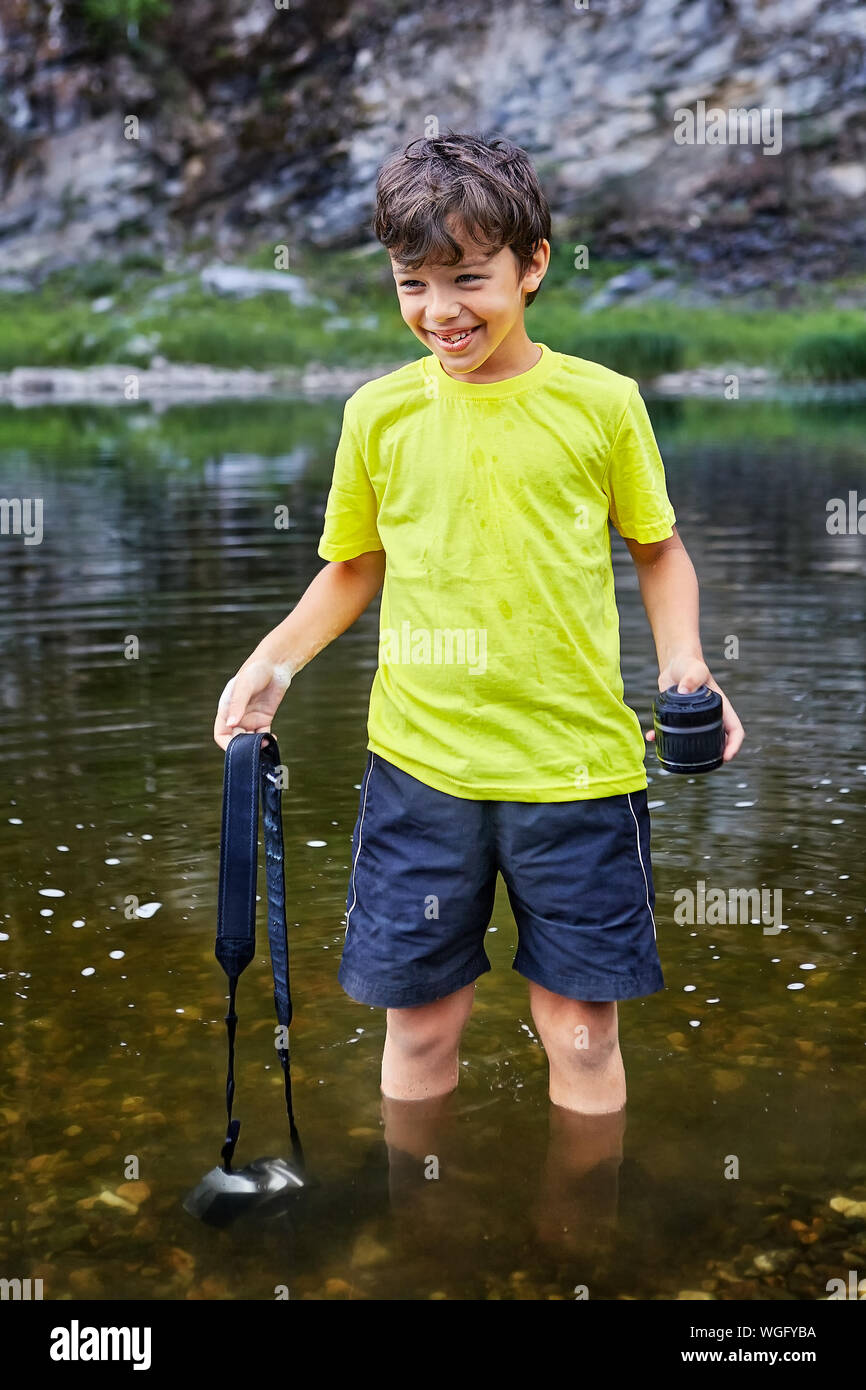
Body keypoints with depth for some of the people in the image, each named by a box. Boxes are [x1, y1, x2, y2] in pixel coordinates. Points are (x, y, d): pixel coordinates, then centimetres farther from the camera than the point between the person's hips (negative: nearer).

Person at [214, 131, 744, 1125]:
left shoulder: (603, 401, -2)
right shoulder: (378, 411, 3)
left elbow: (658, 548, 10)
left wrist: (682, 658, -8)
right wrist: (274, 658, 0)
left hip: (577, 763, -1)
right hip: (418, 763, 2)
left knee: (581, 1033, 9)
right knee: (419, 1021, 13)